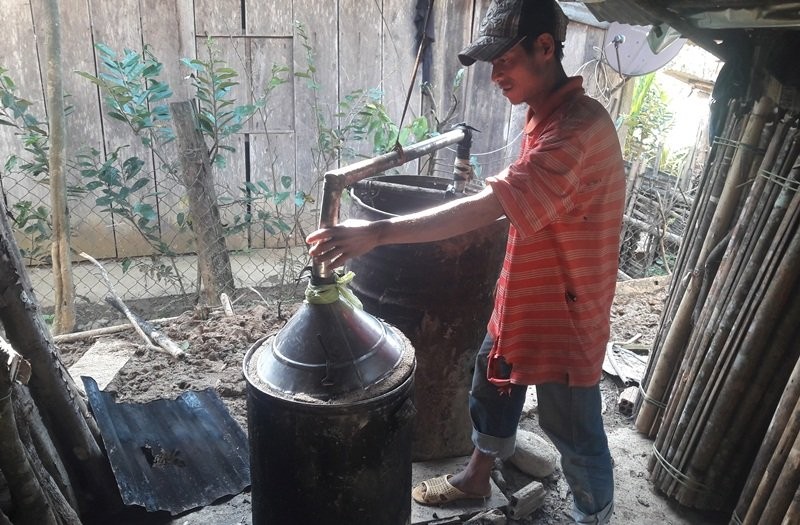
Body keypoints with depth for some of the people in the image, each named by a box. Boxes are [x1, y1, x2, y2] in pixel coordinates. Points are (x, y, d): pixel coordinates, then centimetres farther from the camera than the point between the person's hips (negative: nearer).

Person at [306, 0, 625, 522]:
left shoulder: (580, 125, -27)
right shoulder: (548, 115, 6)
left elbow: (488, 206, -36)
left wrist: (378, 233, -39)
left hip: (564, 312, -9)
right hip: (526, 300, 10)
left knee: (574, 431, 9)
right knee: (494, 381, 24)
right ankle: (478, 476, 48)